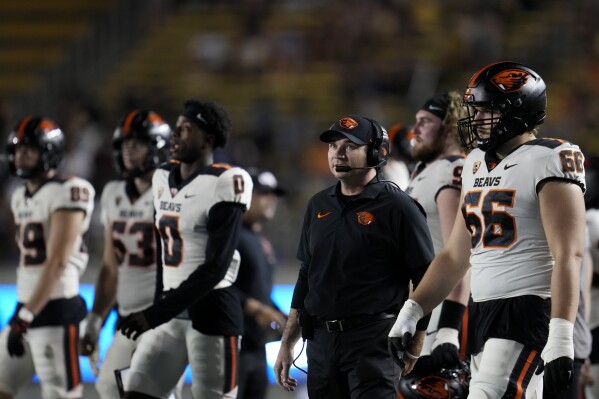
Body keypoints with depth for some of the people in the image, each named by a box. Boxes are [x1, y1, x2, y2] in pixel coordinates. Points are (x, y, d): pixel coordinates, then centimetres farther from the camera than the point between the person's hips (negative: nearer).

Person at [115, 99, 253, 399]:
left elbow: (215, 268, -19)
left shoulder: (225, 183, -14)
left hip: (211, 313, -8)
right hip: (172, 313, 8)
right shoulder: (163, 178, 11)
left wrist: (154, 315, -22)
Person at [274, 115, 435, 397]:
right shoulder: (318, 206, 16)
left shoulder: (397, 207, -5)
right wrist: (287, 344, 18)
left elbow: (426, 279, -6)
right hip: (321, 342, 7)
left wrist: (414, 349, -11)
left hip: (374, 342, -6)